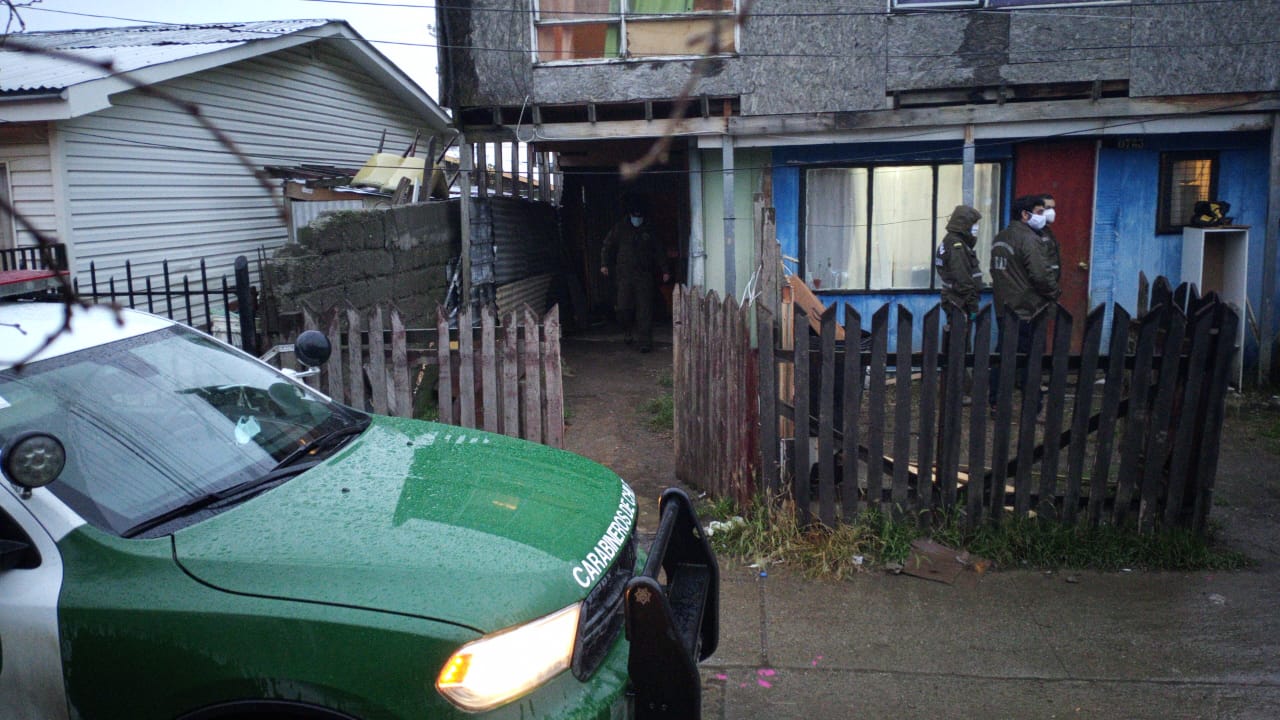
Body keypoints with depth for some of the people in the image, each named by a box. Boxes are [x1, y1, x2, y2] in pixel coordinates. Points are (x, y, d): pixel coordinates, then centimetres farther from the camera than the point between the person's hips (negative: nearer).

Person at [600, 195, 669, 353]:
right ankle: (630, 331, 22)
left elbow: (658, 251, 15)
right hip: (624, 274, 0)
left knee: (645, 309, -6)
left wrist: (664, 270, 9)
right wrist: (604, 264, -3)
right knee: (624, 307, -5)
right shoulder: (620, 228, 7)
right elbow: (608, 246, 10)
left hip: (645, 275, 0)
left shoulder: (649, 229, 9)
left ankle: (644, 342, -3)